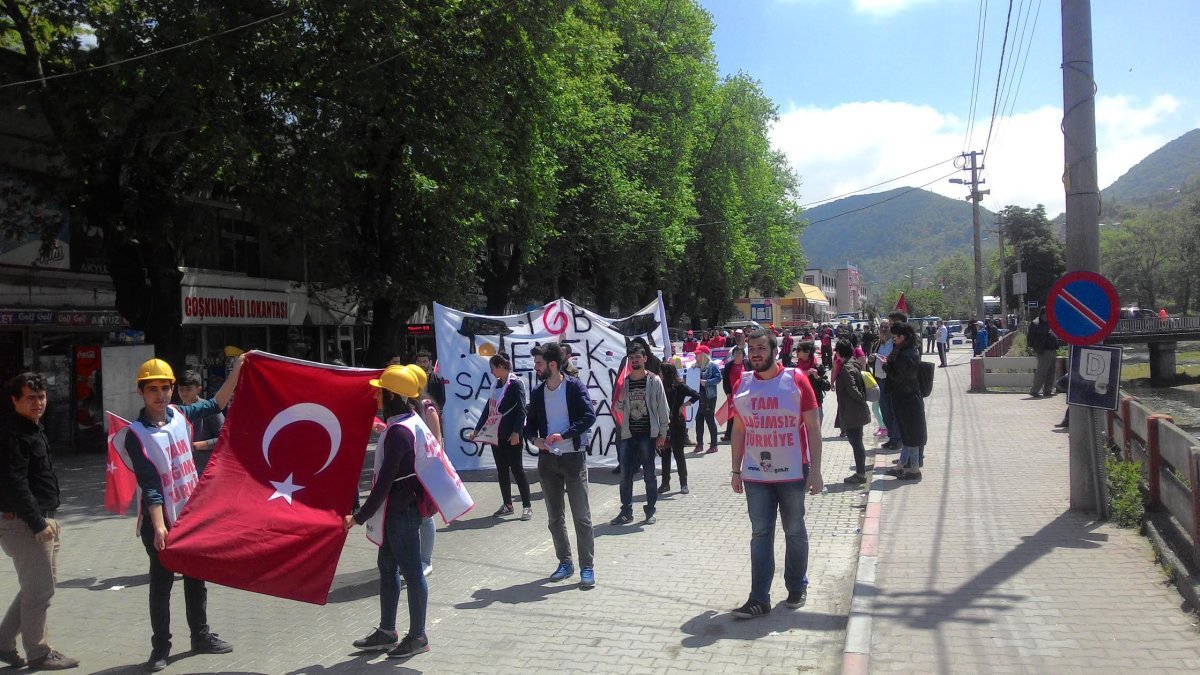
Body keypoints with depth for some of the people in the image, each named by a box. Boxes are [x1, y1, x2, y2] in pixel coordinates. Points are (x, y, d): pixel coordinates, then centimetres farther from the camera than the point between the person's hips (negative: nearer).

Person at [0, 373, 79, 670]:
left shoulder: (35, 431, 15)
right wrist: (38, 523, -20)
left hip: (41, 520, 10)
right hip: (24, 524, -10)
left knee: (40, 586, 17)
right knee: (39, 590, -1)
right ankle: (38, 653, 11)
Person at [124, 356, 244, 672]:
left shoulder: (180, 414, 0)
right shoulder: (136, 434, -15)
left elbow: (216, 404, 14)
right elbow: (150, 486, -20)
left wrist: (237, 370, 4)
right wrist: (159, 527, -25)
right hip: (161, 523, -5)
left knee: (196, 579, 16)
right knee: (161, 586, 5)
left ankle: (201, 635, 30)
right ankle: (160, 647, 18)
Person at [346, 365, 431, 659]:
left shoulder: (398, 432, -22)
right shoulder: (411, 421, 7)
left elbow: (385, 481, -22)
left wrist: (359, 516, -17)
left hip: (401, 510, -10)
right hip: (403, 506, 10)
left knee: (410, 571, 2)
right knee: (387, 566, 17)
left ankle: (418, 637, 14)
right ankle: (386, 632, 28)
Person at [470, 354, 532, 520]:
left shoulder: (516, 384, -10)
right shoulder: (496, 385, 13)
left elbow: (521, 410, -15)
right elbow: (489, 409, 19)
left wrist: (516, 432, -21)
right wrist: (477, 430, 20)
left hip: (512, 436, -7)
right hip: (496, 434, 7)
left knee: (517, 469, -2)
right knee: (502, 470, 10)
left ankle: (527, 506, 5)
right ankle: (507, 505, 20)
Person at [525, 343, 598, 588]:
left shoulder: (575, 386, -8)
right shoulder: (538, 393, 8)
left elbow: (589, 416, -16)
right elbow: (530, 423, 14)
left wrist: (564, 435, -24)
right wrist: (534, 438, -7)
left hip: (573, 457, -5)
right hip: (547, 459, 6)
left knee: (581, 516, -2)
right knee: (555, 517, 12)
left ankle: (587, 567, 4)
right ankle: (565, 562, 25)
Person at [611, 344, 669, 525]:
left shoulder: (654, 381, -3)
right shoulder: (624, 382, 7)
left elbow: (663, 408, -2)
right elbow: (618, 410, 13)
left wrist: (662, 433, -5)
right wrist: (620, 401, -9)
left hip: (647, 434, -4)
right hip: (628, 435, 4)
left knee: (649, 475, 5)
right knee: (625, 475, 6)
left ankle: (650, 511, 16)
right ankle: (626, 512, 15)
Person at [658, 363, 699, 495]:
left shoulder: (679, 387, -9)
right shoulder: (663, 387, 6)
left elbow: (696, 395, -16)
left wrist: (683, 405, -15)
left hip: (677, 424, -5)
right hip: (664, 424, 5)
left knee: (678, 454, 2)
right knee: (665, 454, 8)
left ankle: (683, 484, 12)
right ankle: (665, 483, 16)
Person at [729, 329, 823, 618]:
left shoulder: (796, 380, -6)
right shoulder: (743, 386, 4)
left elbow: (813, 427, -5)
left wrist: (815, 470, -9)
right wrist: (736, 470, 9)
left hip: (792, 473, -2)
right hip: (755, 475, 3)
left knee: (795, 532, 11)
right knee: (760, 535, 3)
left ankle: (797, 588, 28)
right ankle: (759, 599, 7)